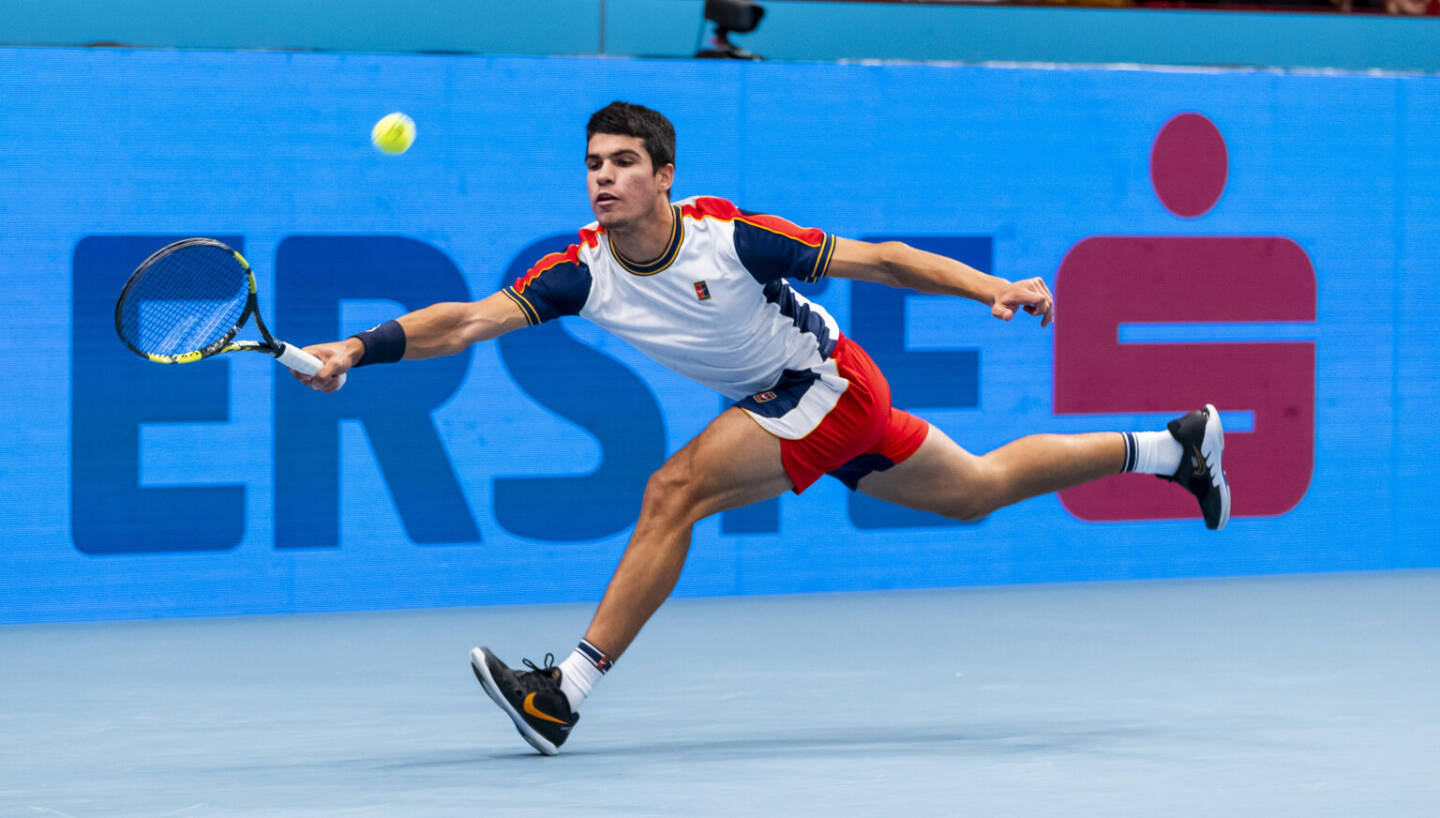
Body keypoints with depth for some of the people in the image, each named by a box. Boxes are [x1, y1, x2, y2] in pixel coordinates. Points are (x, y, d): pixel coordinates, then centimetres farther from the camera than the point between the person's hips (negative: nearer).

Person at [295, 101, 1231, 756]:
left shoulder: (731, 236, -25)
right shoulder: (583, 272, -13)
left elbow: (877, 259, -18)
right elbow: (466, 319, -21)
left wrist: (996, 290, -24)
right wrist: (357, 350, -36)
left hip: (829, 383, -7)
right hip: (775, 404, 7)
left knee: (677, 491, -24)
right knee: (979, 490, 21)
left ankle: (571, 690, -20)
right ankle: (1172, 447, 37)